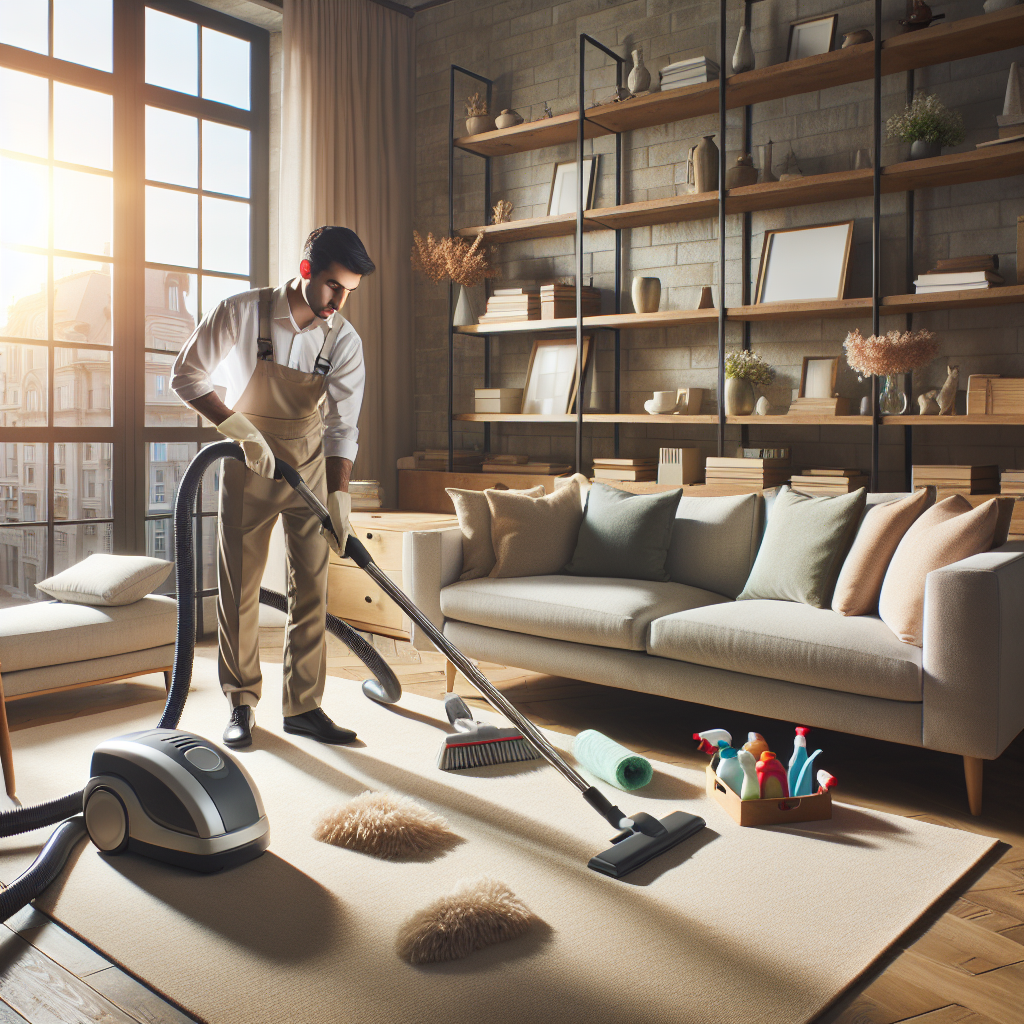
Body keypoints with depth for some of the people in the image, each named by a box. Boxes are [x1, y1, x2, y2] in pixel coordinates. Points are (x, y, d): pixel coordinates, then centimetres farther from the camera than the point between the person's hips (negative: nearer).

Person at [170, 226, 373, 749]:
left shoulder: (344, 340, -10)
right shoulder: (241, 312, -16)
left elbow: (342, 427, -11)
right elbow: (186, 375, -9)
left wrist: (338, 498, -20)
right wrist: (240, 429, -20)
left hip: (309, 464, 2)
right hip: (247, 464, -2)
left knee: (311, 587, 0)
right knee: (238, 587, 2)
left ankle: (303, 706, 11)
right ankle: (241, 705, 15)